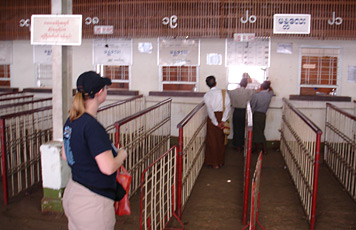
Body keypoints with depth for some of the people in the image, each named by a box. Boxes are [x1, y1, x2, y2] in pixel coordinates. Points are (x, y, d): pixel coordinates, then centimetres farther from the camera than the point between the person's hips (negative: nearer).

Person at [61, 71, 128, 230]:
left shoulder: (71, 121, 3)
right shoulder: (92, 126, -25)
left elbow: (65, 155, 15)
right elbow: (108, 167, -27)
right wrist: (122, 154, -8)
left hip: (72, 193, 9)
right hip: (92, 201, -9)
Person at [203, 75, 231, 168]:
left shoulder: (206, 95, -9)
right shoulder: (223, 92, -4)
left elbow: (209, 110, -14)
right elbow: (227, 106, -13)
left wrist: (216, 123, -12)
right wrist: (223, 120, -15)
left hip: (212, 118, -2)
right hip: (222, 117, 2)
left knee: (212, 141, 10)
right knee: (221, 141, 15)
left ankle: (214, 163, 15)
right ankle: (220, 161, 25)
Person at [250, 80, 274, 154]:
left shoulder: (256, 95, -17)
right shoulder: (269, 95, -3)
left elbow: (252, 107, -11)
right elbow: (271, 90, 24)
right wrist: (268, 85, 14)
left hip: (256, 115, -4)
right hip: (263, 115, 5)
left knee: (256, 132, 7)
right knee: (261, 132, 16)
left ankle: (257, 149, 15)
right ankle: (264, 149, 18)